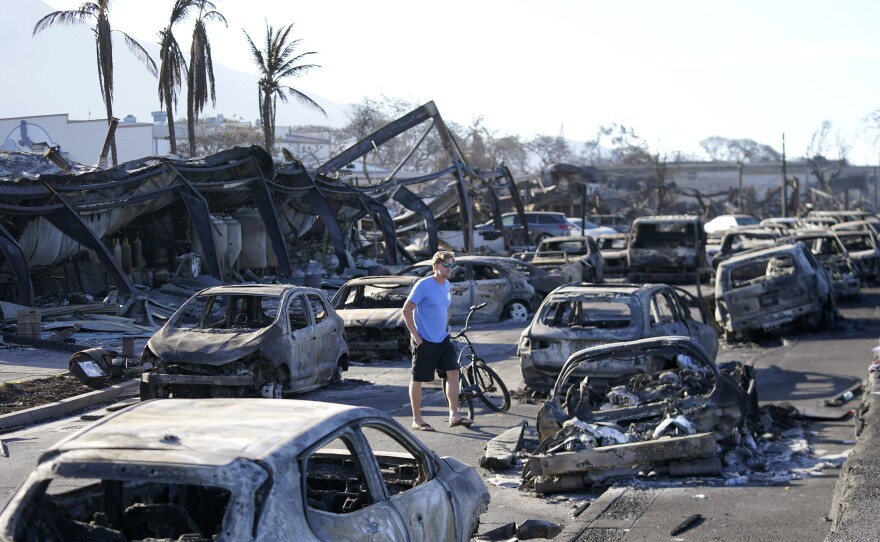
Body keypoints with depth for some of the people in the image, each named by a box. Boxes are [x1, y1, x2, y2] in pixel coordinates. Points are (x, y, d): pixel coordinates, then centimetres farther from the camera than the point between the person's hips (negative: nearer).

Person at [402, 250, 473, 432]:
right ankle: (417, 420, 10)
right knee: (418, 379, 2)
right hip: (424, 342, -7)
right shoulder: (424, 285, -14)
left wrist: (443, 330, 16)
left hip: (442, 340, 7)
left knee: (453, 372, -3)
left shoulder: (447, 285, 9)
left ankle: (454, 415, -1)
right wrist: (416, 336, -16)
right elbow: (407, 310, -15)